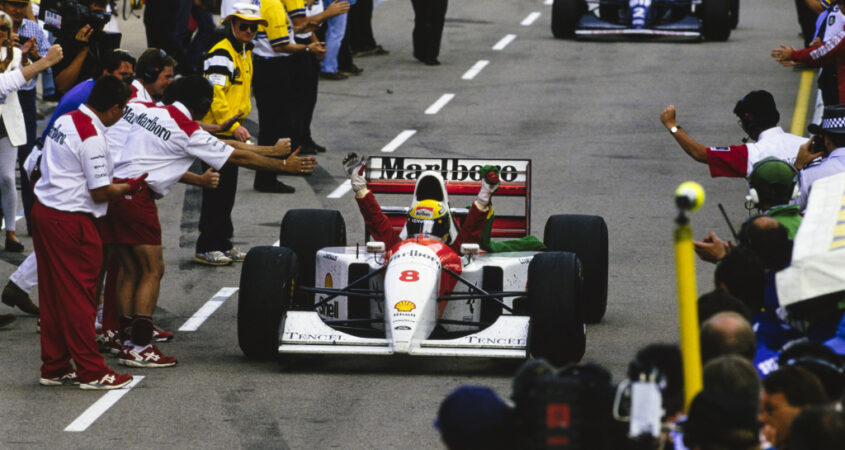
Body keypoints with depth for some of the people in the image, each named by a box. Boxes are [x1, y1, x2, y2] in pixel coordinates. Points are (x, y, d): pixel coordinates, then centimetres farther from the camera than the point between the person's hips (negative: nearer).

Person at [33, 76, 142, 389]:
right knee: (79, 296, -2)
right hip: (71, 220, -9)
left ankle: (54, 368, 20)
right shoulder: (92, 138, -19)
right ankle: (91, 372, 4)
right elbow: (100, 192, -17)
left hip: (44, 211, 9)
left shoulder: (65, 122, 9)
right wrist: (131, 186, 1)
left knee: (52, 295, 14)